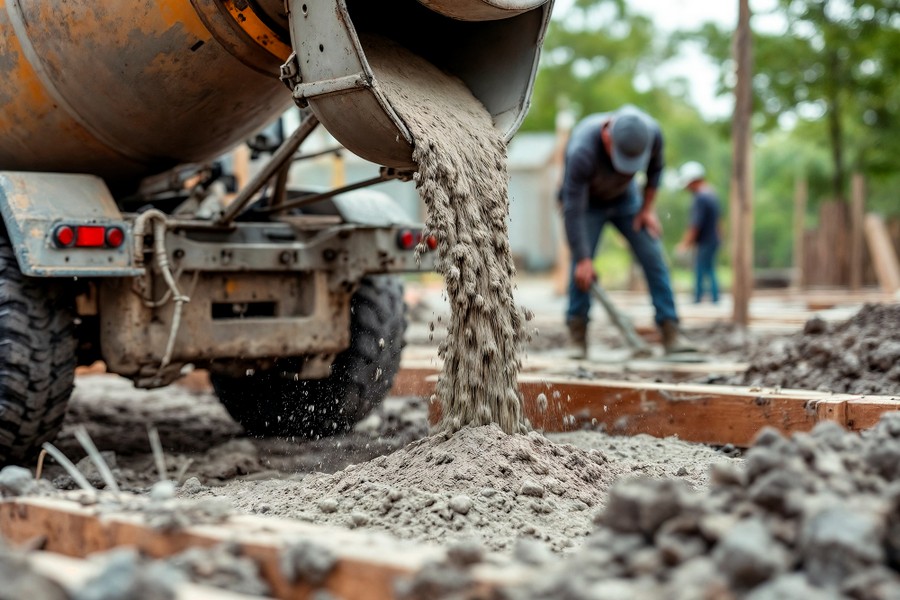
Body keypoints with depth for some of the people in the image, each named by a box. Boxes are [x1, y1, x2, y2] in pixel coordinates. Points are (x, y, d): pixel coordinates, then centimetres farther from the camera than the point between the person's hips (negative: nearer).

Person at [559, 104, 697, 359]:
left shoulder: (652, 133, -28)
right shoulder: (582, 151, -40)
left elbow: (655, 168, -3)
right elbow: (573, 209, -34)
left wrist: (647, 208, -5)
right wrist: (583, 260, -31)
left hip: (625, 197, 4)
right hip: (587, 201, -3)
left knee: (653, 257, -7)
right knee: (582, 269, -16)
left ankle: (671, 333, -6)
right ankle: (577, 338, -3)